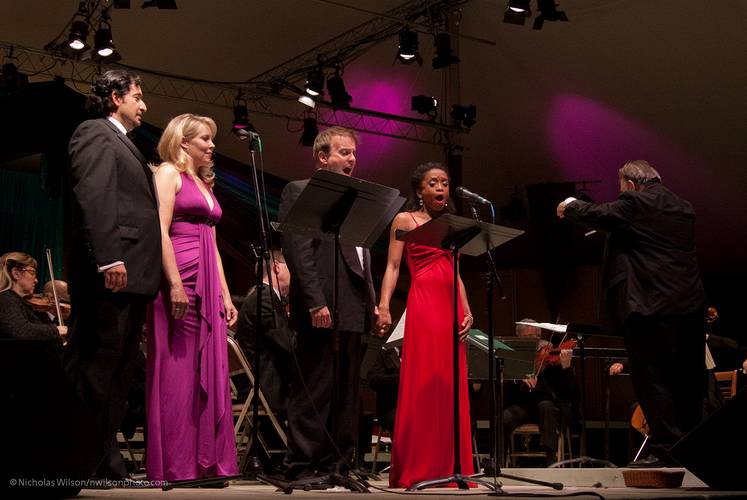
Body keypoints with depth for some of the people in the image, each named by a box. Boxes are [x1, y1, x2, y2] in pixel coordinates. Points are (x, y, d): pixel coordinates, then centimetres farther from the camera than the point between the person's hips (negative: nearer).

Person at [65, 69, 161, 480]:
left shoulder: (125, 145, 28)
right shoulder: (95, 133, -1)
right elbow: (92, 197, -15)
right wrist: (108, 258, -25)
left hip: (132, 276, 10)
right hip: (111, 274, -10)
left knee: (118, 374, 8)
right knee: (95, 368, -9)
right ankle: (72, 463, -6)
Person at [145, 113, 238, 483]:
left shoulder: (203, 183, 24)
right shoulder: (168, 173, 0)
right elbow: (160, 230, -12)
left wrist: (225, 295, 15)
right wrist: (175, 285, -21)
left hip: (208, 286, 8)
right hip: (180, 280, -8)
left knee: (209, 375, 4)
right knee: (178, 374, -7)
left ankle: (208, 461, 7)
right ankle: (175, 466, -5)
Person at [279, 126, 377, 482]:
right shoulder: (300, 191, 0)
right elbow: (297, 250, -11)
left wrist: (371, 301, 13)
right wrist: (316, 302, -19)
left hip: (354, 309, 8)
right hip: (324, 309, -8)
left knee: (347, 393, 9)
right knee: (314, 393, -6)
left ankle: (337, 465, 14)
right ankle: (302, 466, 0)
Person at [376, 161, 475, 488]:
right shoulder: (405, 220, 6)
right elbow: (393, 267, -1)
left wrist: (467, 310, 6)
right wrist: (384, 307, -14)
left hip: (451, 308, 5)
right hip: (423, 305, -5)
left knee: (451, 387, 3)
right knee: (420, 384, -7)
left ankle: (448, 465, 8)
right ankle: (414, 468, -3)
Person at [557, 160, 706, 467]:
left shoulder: (635, 203, -5)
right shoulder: (684, 208, 18)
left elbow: (598, 215, -10)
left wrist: (570, 207, 11)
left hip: (651, 306, -8)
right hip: (691, 306, 8)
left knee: (651, 379, -3)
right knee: (686, 382, 13)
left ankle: (666, 448, -5)